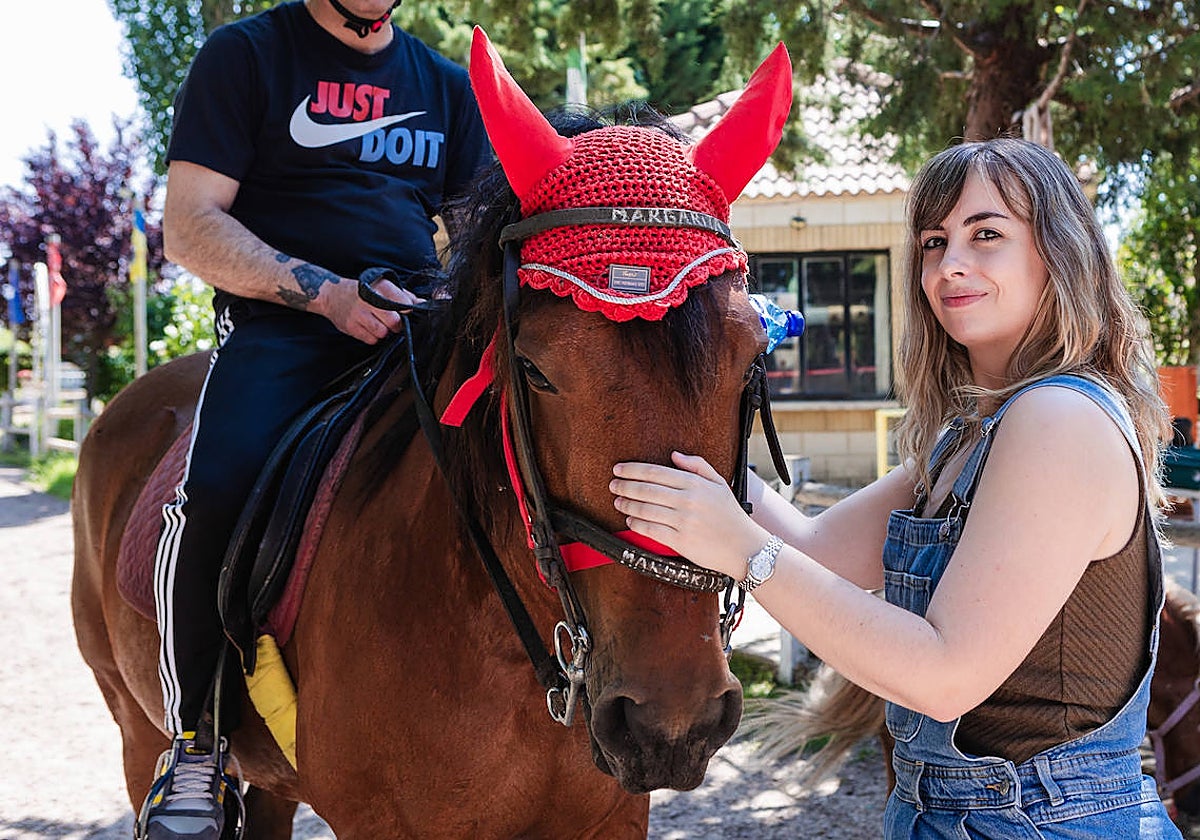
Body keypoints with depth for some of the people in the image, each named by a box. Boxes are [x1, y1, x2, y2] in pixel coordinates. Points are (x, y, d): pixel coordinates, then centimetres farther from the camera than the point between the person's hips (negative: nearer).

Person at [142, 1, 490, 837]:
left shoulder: (446, 85, 19)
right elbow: (190, 228, -3)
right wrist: (329, 293, -16)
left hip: (416, 324, 4)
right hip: (280, 326, -4)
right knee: (216, 488, -31)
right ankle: (196, 743, -12)